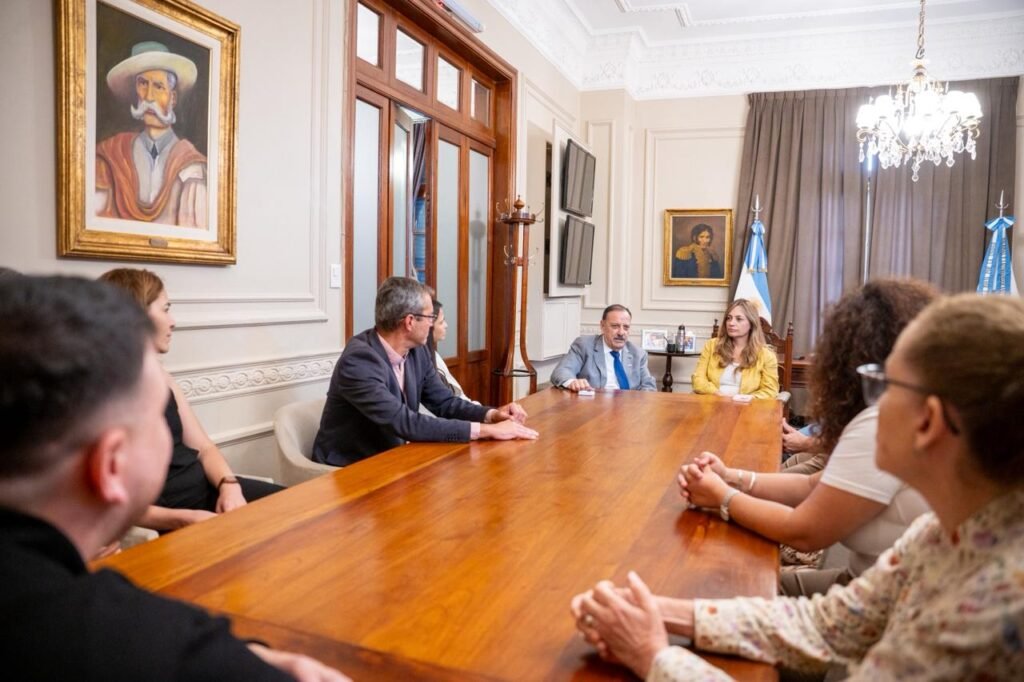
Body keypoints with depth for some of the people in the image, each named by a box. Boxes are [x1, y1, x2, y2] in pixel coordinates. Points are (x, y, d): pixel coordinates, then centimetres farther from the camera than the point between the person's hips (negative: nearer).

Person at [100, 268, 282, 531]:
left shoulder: (161, 377, 11)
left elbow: (204, 447, 10)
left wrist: (229, 484, -10)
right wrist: (185, 520, -27)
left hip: (209, 488, 8)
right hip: (168, 516, -8)